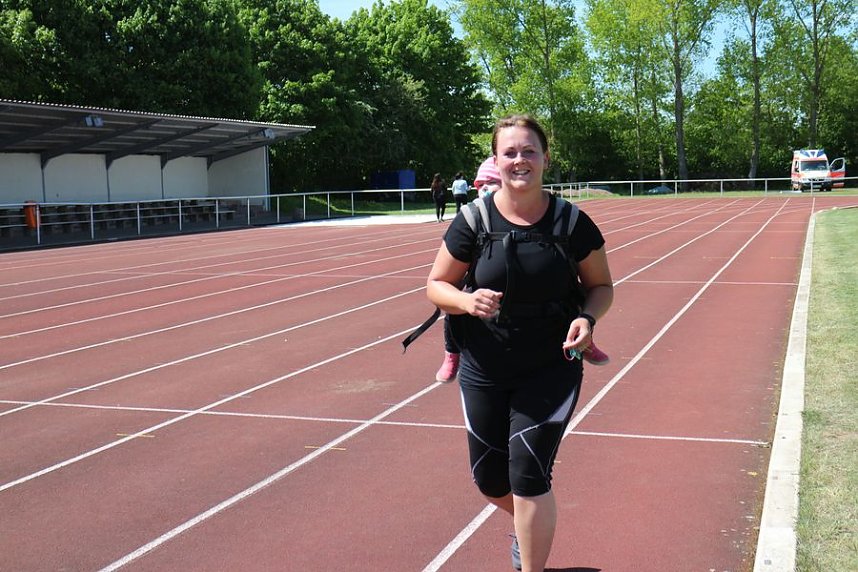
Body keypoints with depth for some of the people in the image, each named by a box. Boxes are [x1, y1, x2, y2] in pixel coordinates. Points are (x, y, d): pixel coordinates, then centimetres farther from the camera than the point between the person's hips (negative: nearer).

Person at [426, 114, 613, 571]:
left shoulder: (572, 223, -8)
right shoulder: (472, 222, -9)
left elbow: (601, 285, 3)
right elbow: (436, 285, 0)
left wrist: (587, 318, -18)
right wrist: (467, 301, -22)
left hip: (552, 368, -2)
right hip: (485, 371, 2)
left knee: (528, 475, -8)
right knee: (489, 478, 15)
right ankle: (526, 525, 51)